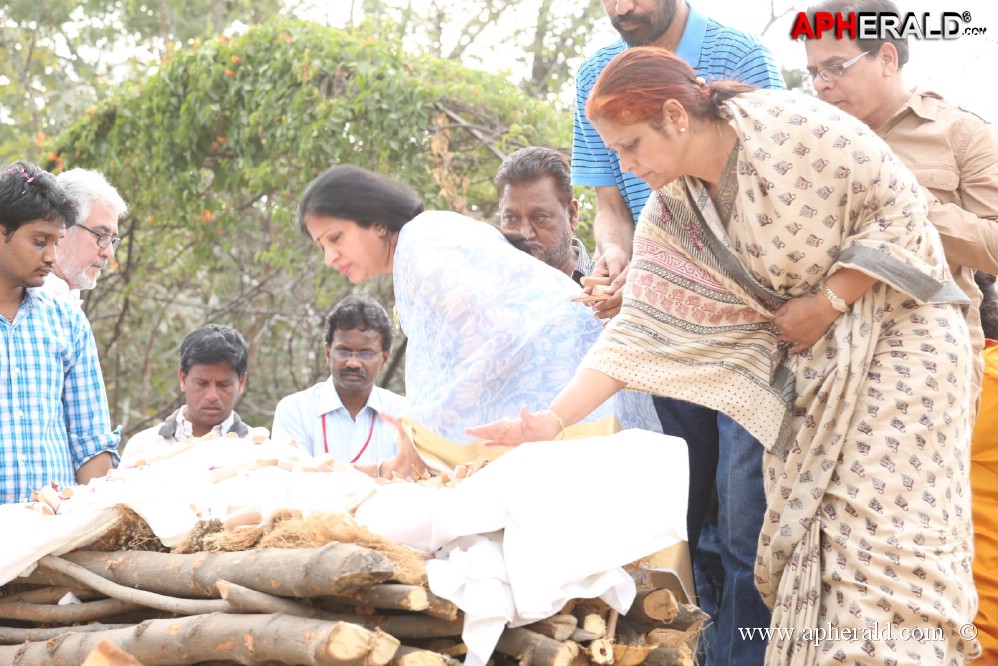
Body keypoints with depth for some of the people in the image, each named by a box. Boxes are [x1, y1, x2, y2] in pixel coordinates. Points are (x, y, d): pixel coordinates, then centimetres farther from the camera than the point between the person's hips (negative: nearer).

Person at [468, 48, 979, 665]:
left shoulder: (793, 126, -19)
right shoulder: (671, 214, -2)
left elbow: (900, 204, -14)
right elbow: (641, 330, -6)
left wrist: (827, 302, -16)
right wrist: (554, 419, -15)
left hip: (898, 327, -6)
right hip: (809, 358, 6)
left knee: (886, 532, -13)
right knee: (801, 539, 0)